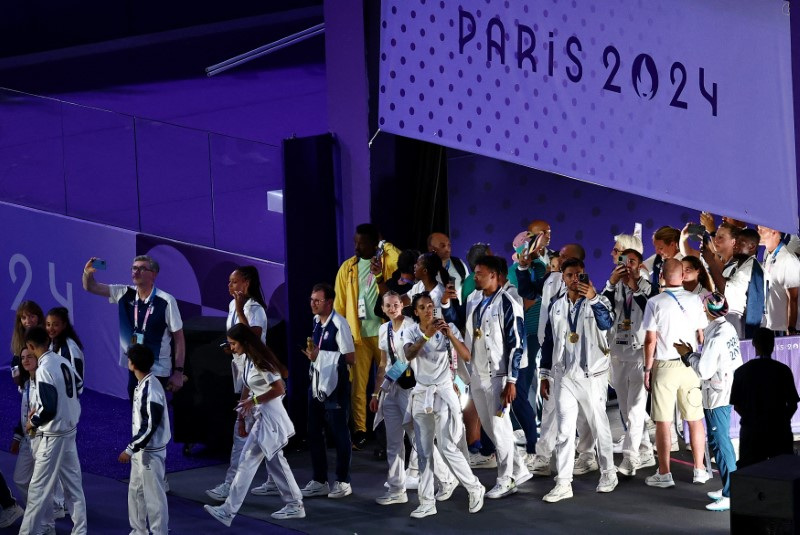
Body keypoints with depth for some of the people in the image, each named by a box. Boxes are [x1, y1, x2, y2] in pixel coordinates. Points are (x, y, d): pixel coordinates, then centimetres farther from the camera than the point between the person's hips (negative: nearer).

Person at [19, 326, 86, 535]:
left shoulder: (44, 370, -22)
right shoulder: (64, 362, 3)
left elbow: (49, 409, -23)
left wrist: (33, 421, -5)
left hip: (54, 436, -8)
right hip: (70, 430, 8)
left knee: (38, 488, 2)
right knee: (73, 484, 13)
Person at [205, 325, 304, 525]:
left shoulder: (260, 361, -18)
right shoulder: (248, 360, 10)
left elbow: (280, 389, -20)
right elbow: (247, 389, 13)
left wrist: (253, 401, -18)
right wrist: (241, 417, 9)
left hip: (269, 417, -10)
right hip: (261, 416, 10)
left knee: (247, 461, -8)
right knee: (275, 461, 14)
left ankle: (228, 511, -6)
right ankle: (295, 506, 21)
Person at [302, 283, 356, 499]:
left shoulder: (338, 324, -17)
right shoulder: (316, 321, 9)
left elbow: (350, 357, -18)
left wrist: (320, 355, -19)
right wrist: (313, 354, 1)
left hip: (334, 386, -8)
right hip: (317, 383, 9)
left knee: (339, 433, 3)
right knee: (314, 432, 12)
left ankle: (343, 482, 14)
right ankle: (319, 481, 23)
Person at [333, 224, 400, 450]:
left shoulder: (390, 262, 1)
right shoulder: (348, 267, 7)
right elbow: (339, 304, 8)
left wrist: (380, 277, -18)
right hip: (358, 333, 1)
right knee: (357, 383, -2)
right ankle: (359, 431, 2)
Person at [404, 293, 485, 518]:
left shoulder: (448, 327, -4)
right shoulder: (411, 332, 1)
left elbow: (466, 356, -14)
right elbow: (409, 355, -19)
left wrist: (450, 336, -27)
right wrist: (427, 335, -32)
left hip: (444, 392, -3)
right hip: (421, 393, 3)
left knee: (448, 447, -8)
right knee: (424, 451, 4)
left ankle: (475, 489, 10)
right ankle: (427, 502, 10)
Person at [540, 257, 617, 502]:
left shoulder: (597, 302, -3)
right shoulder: (556, 306, 9)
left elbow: (607, 323, -25)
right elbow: (549, 342, 14)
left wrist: (593, 299, -40)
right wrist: (544, 375, 11)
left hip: (592, 375, -3)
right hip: (565, 377, 3)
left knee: (599, 425, 7)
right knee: (564, 430, 0)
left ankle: (608, 473, 24)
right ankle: (563, 483, 0)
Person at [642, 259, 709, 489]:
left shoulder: (655, 303, -7)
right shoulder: (695, 300, 0)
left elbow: (650, 340, -7)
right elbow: (702, 336, 4)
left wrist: (647, 369, 2)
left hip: (664, 366, -2)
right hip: (691, 365, 3)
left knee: (663, 422, 2)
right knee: (695, 419, 9)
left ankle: (664, 474, 5)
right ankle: (699, 470, 15)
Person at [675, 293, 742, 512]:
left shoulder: (715, 336, -21)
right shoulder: (729, 329, 6)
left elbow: (704, 370, -21)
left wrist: (688, 354, -7)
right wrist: (693, 353, 4)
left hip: (717, 395, -9)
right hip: (729, 390, 9)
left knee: (719, 442, -5)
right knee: (722, 441, 18)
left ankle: (730, 495, -2)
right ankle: (729, 487, 26)